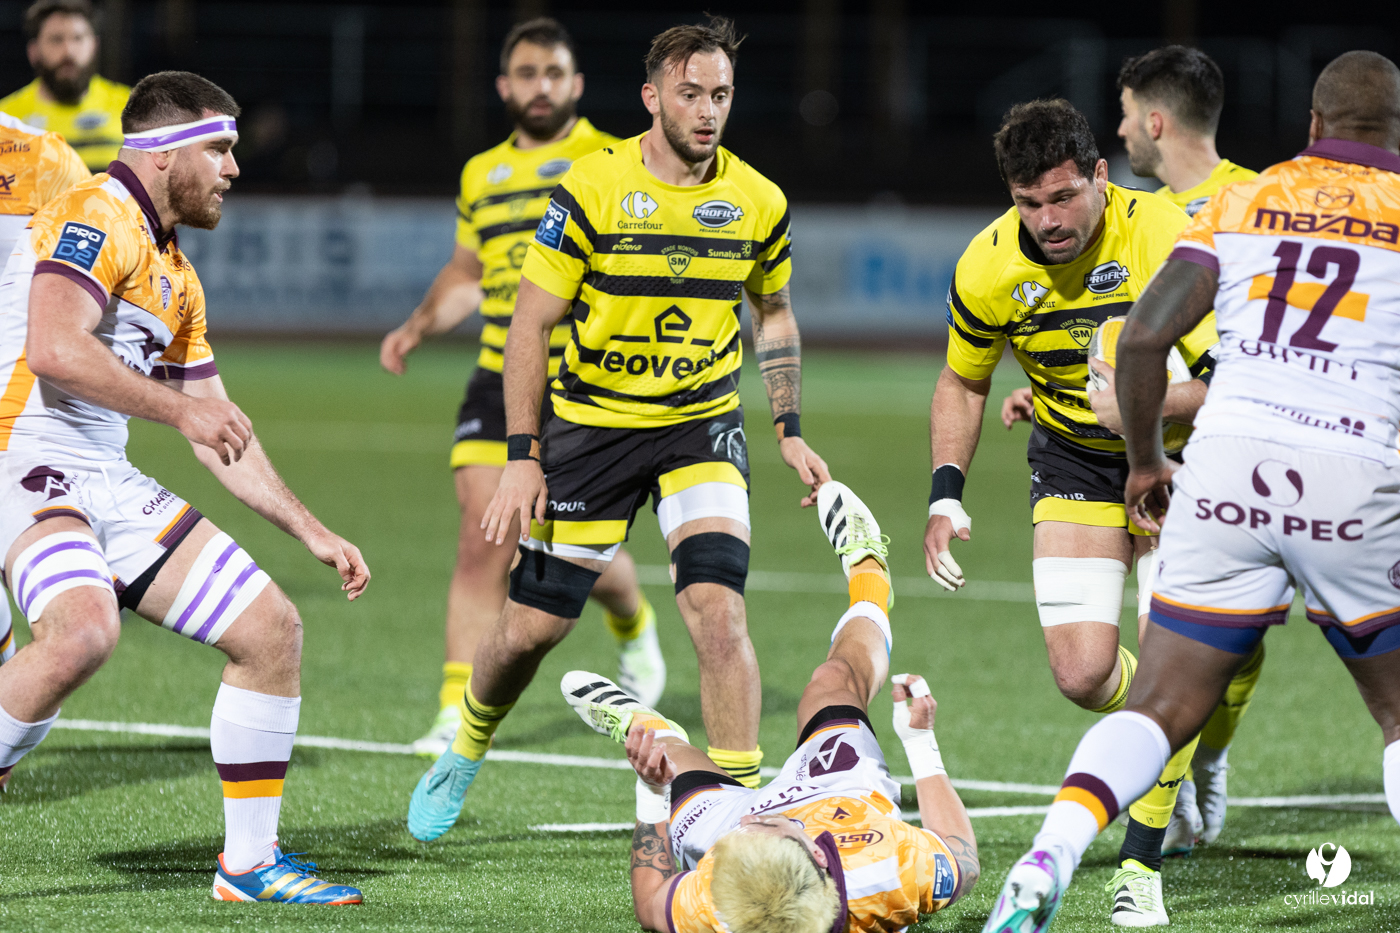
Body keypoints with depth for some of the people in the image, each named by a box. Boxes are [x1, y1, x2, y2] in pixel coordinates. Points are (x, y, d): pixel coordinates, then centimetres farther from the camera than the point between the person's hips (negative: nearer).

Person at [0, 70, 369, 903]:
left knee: (273, 627, 5)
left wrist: (311, 530, 25)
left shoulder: (177, 277, 22)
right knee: (83, 632, -36)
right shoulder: (96, 218, -9)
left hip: (109, 484, 10)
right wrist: (179, 407, -23)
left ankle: (249, 863, 11)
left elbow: (220, 431, 28)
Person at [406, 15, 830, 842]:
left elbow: (774, 312, 15)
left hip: (704, 424, 1)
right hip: (592, 423, -1)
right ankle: (467, 751, 36)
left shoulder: (758, 201, -3)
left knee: (718, 608, -20)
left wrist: (791, 432, 9)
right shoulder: (592, 190, -13)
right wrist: (523, 458, -12)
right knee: (530, 629, 5)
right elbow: (531, 324, -8)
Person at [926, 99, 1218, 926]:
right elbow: (962, 383, 5)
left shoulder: (1165, 237, -27)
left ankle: (1142, 865, -2)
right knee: (1083, 673, -8)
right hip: (1073, 461, 3)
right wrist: (947, 493, -4)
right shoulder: (990, 268, -15)